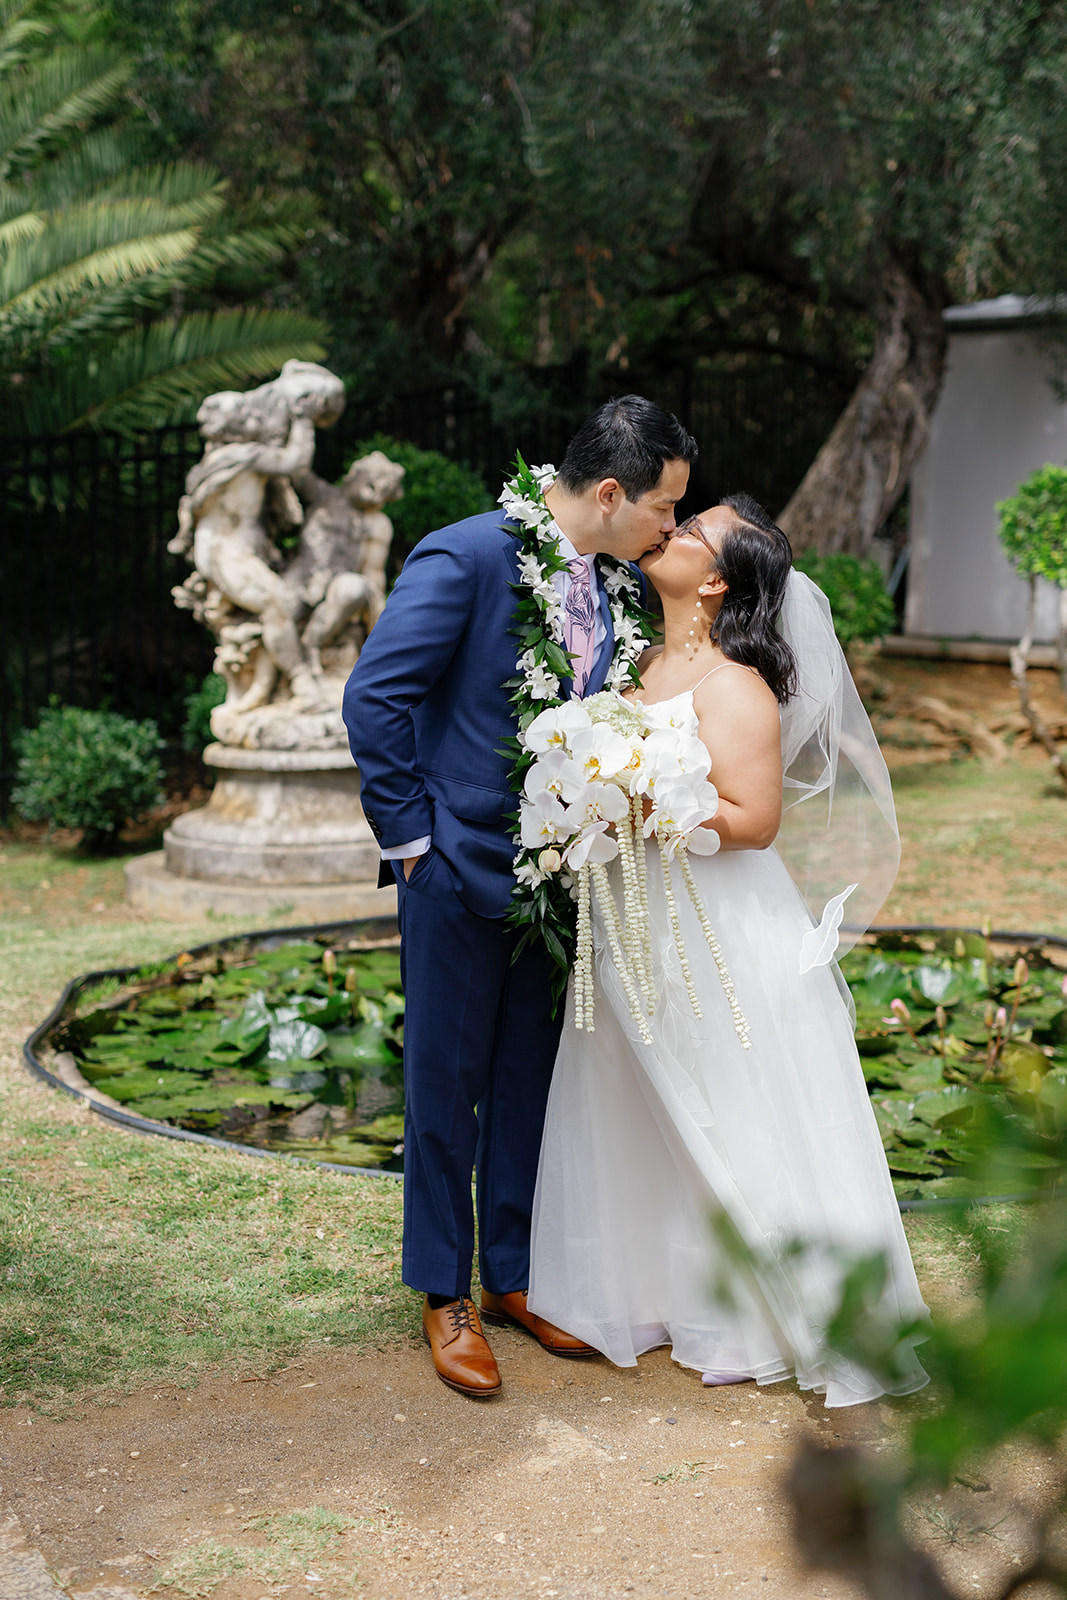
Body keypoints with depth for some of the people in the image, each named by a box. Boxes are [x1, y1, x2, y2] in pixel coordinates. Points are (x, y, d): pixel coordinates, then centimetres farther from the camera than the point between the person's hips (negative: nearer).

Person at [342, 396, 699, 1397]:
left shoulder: (623, 584, 4)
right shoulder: (467, 558, -16)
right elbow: (375, 697, -18)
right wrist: (411, 837, -14)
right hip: (461, 867, -6)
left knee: (531, 1078, 15)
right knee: (447, 1082, 7)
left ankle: (513, 1275, 31)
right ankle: (445, 1295, 22)